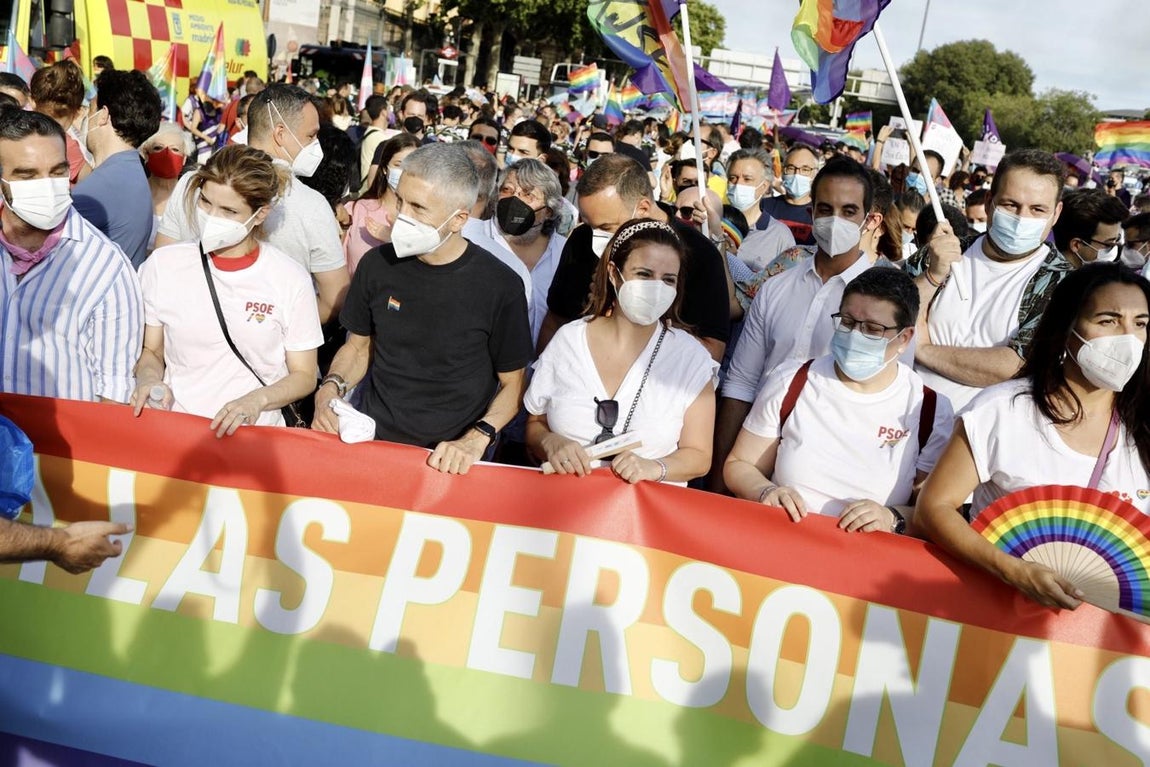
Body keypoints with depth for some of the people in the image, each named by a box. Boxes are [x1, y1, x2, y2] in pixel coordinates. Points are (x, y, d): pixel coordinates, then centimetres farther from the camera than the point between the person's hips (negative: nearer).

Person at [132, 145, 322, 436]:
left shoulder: (291, 279, -2)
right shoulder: (163, 264, 4)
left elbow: (304, 376, 4)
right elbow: (151, 350, 15)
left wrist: (257, 400, -14)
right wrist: (149, 379, -6)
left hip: (254, 433, -2)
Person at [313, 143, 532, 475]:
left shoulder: (501, 286, -8)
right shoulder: (377, 265, 1)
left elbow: (512, 384, 1)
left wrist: (475, 440, -14)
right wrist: (330, 388, -3)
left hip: (449, 461, -2)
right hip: (373, 440, 2)